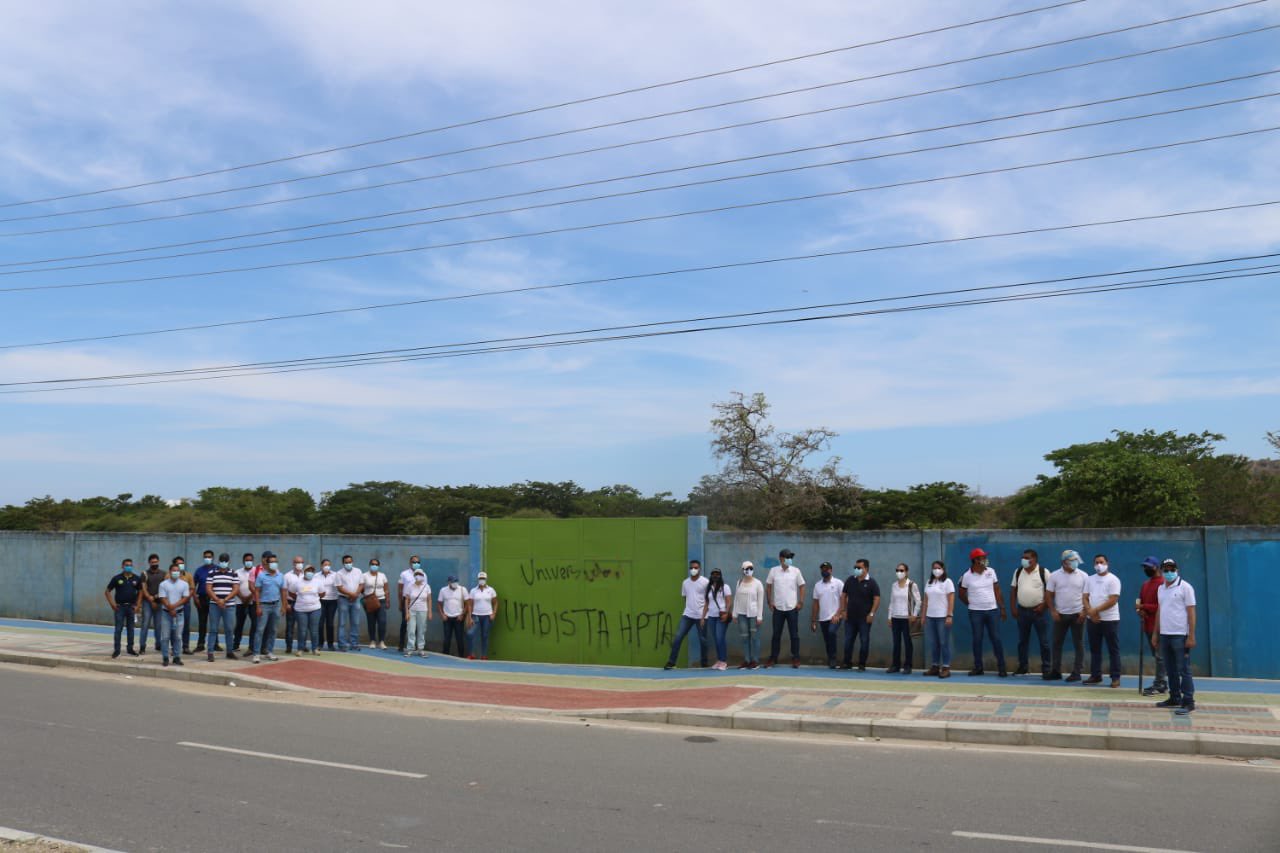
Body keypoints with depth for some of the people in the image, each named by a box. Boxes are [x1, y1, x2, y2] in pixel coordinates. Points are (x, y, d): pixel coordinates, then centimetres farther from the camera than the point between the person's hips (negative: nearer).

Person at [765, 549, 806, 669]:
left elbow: (801, 586, 4)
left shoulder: (796, 571, -2)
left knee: (794, 635, 2)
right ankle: (773, 658, 14)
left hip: (792, 608, -1)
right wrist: (769, 602, 3)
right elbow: (768, 586, 7)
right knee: (776, 634, 7)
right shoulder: (773, 571, -1)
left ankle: (796, 659, 9)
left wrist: (801, 602, -2)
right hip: (778, 608, 1)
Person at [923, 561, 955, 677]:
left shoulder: (947, 582, -2)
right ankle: (935, 666, 12)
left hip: (943, 617, -5)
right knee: (933, 643, 6)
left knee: (944, 643, -3)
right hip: (930, 617, 5)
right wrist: (924, 616, 10)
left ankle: (946, 668, 0)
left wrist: (949, 616, -15)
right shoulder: (929, 583, 14)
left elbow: (951, 600, -8)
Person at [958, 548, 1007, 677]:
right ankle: (978, 667, 14)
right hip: (975, 612, -1)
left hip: (993, 610, 1)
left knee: (996, 639, 0)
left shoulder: (991, 572, 1)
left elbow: (997, 591, 5)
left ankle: (1002, 668, 5)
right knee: (977, 639, 4)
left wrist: (1002, 608, 3)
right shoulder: (967, 576, -6)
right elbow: (962, 595, 6)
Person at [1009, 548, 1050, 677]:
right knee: (1022, 641, 9)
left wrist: (1043, 605, -13)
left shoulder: (1043, 572, -6)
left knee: (1044, 641, 0)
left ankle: (1046, 668, 6)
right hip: (1022, 611, 4)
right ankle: (1023, 667, 18)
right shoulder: (1018, 572, 8)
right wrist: (1013, 608, 5)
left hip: (1038, 611, -4)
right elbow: (1014, 590, 11)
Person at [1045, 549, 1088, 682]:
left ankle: (1076, 673, 9)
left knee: (1078, 644, 3)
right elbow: (1048, 594, 3)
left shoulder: (1082, 576, -1)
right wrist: (1053, 611, -4)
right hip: (1060, 615, 1)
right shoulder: (1055, 576, 0)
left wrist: (1084, 611, -9)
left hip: (1077, 614, -1)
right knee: (1057, 643, 5)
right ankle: (1055, 671, 13)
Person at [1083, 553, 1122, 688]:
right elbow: (1085, 598, 8)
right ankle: (1095, 676, 16)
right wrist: (1090, 612, -9)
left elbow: (1113, 600, -14)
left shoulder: (1113, 580, -6)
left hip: (1110, 619, -5)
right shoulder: (1090, 579, 11)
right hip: (1092, 620, 5)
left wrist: (1096, 610, -15)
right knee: (1094, 649, 9)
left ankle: (1115, 677, 4)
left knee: (1113, 650, 0)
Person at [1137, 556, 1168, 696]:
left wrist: (1144, 607, -18)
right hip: (1148, 625, 9)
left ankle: (1158, 685, -4)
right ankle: (1162, 683, 20)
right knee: (1156, 655, 13)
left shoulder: (1162, 584, -11)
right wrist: (1140, 610, -1)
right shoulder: (1145, 584, 16)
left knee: (1159, 655, -6)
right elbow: (1141, 601, 20)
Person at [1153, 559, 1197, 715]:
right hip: (1165, 635, 7)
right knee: (1170, 670, 12)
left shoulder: (1185, 587, -7)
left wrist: (1191, 636, -14)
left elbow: (1191, 612, -9)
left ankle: (1188, 702, -1)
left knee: (1183, 670, -4)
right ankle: (1175, 698, 21)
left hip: (1180, 635, -7)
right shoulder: (1161, 588, 13)